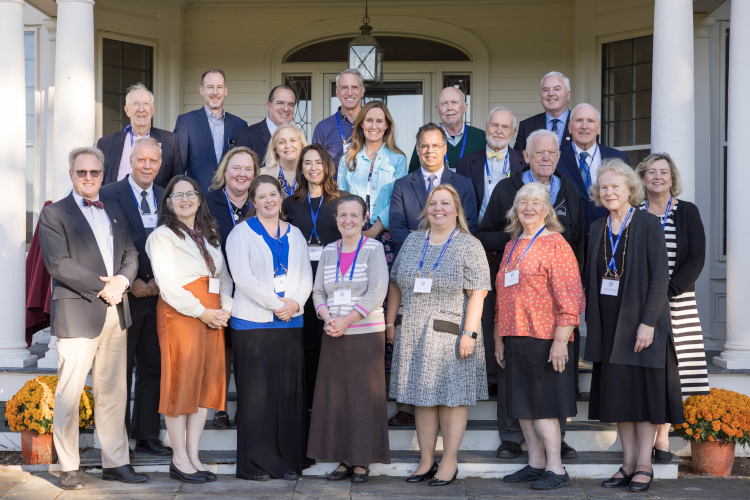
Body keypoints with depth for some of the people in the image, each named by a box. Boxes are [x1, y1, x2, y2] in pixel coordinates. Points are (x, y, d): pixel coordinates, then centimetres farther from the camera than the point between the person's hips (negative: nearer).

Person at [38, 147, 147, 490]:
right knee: (69, 394, -2)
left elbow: (130, 254, 14)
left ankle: (115, 463, 15)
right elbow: (58, 263, -11)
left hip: (116, 312, 5)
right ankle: (69, 468, 8)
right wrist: (102, 287, -14)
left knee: (113, 393, 8)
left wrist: (121, 280, -8)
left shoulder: (114, 212, 19)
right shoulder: (54, 214, 0)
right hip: (77, 312, -5)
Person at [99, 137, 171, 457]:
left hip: (158, 295, 4)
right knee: (119, 370, 2)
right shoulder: (109, 195, -2)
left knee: (153, 368, 9)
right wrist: (131, 282, -11)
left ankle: (147, 436, 18)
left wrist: (159, 281, -4)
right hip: (124, 296, -4)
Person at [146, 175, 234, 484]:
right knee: (180, 383, -4)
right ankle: (180, 461, 3)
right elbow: (168, 284, -11)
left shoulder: (210, 235, 19)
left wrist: (225, 308, -2)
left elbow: (224, 275, 15)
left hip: (212, 316, 6)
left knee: (206, 383, 5)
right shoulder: (162, 236, -2)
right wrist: (201, 312, -14)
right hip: (179, 314, -6)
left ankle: (193, 456, 11)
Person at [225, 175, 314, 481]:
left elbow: (306, 276, 11)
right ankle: (254, 463, 5)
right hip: (253, 322, -4)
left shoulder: (294, 234, 15)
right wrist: (277, 303, -13)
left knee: (289, 390, 4)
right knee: (255, 393, -2)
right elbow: (243, 277, -10)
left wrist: (295, 302, -8)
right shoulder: (242, 233, 0)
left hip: (290, 322, 4)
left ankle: (289, 460, 12)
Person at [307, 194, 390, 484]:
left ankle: (362, 462, 7)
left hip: (366, 334, -4)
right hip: (334, 337, 4)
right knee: (335, 397, 5)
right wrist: (328, 319, -9)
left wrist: (346, 321, -15)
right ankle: (345, 460, 14)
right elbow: (318, 291, 10)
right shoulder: (329, 251, 11)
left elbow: (376, 293, -11)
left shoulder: (374, 249, -3)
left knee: (364, 396, -2)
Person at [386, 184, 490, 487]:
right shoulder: (413, 242, 12)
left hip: (451, 335, -4)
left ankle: (449, 462, 10)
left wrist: (469, 333, -15)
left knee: (451, 398, 0)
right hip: (413, 334, 4)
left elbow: (477, 294, -8)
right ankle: (426, 461, 16)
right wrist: (390, 322, 10)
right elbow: (396, 285, 16)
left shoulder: (469, 246, -2)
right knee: (422, 399, 8)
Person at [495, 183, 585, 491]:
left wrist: (561, 340, -17)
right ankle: (536, 464, 19)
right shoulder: (512, 246, 16)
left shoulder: (555, 243, -6)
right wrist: (499, 339, 16)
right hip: (515, 339, 7)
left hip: (544, 338, -7)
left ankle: (556, 469, 4)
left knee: (541, 406, -4)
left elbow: (569, 296, -11)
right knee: (521, 404, 9)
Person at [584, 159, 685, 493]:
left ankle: (644, 464, 7)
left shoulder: (648, 224, -7)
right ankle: (628, 462, 15)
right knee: (616, 392, 7)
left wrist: (648, 322, -18)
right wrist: (590, 320, 5)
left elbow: (660, 276, -12)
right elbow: (591, 278, 12)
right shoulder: (598, 229, 9)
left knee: (644, 390, 0)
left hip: (641, 320, -5)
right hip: (609, 322, 5)